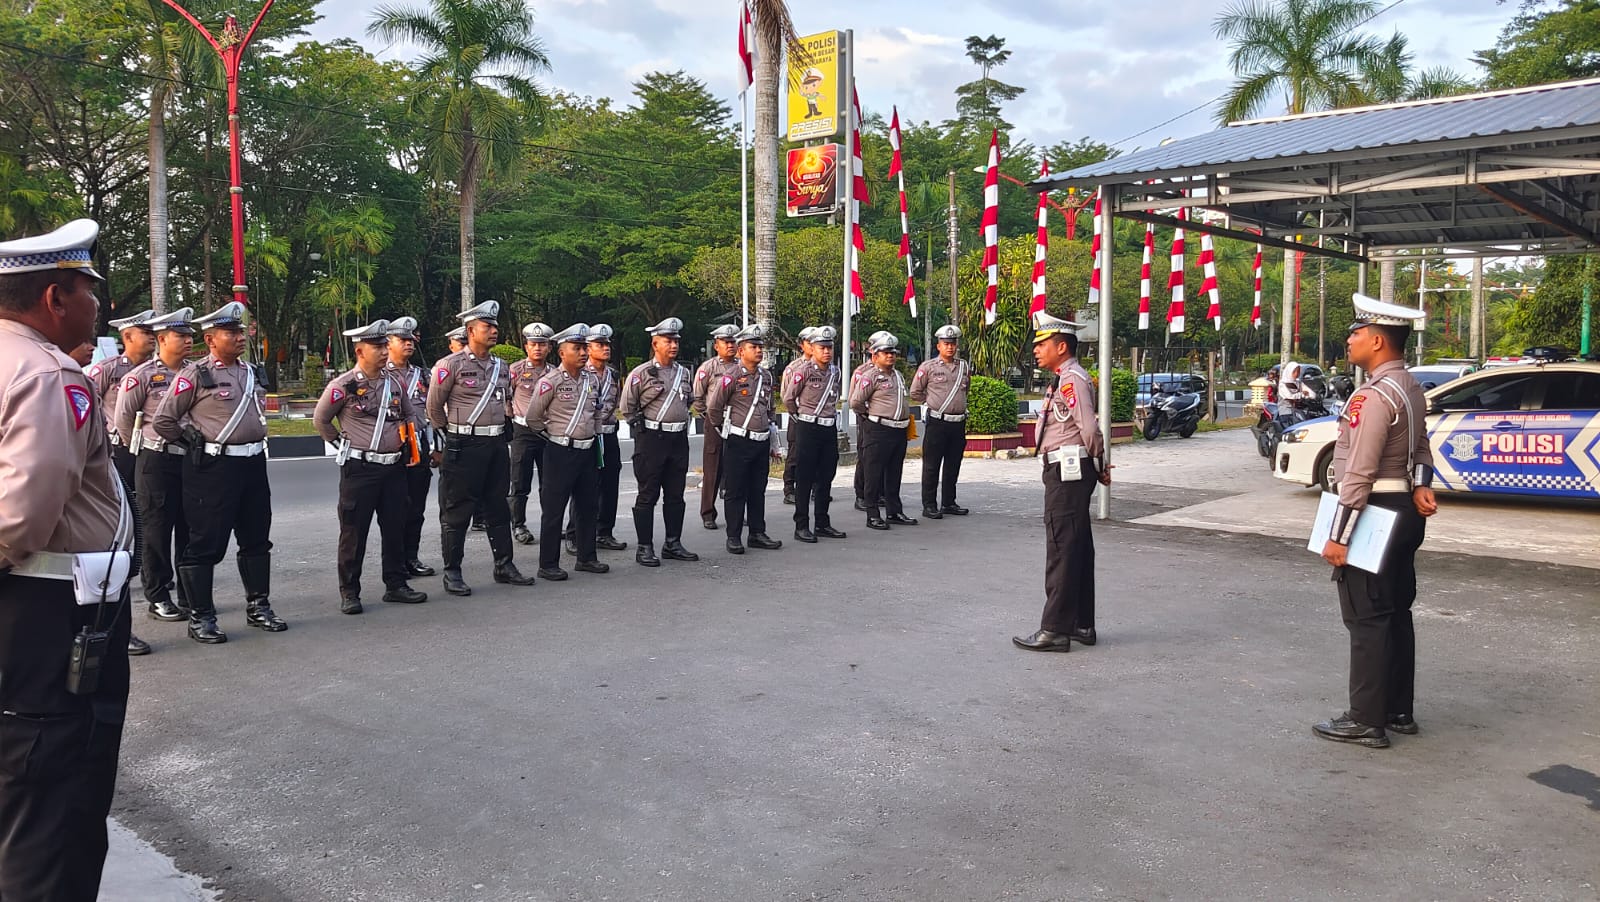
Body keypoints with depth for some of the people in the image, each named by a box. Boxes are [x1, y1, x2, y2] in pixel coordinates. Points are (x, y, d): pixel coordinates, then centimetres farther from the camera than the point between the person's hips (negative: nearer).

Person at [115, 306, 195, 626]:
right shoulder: (142, 376, -7)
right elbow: (124, 418, -2)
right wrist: (144, 450, 6)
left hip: (190, 461, 5)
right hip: (156, 463, -5)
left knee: (189, 529, 9)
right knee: (157, 530, 2)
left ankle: (190, 595, 19)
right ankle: (157, 598, 11)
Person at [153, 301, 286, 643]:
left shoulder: (253, 372, 12)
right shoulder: (195, 375, -8)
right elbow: (164, 420, -5)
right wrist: (196, 443, 3)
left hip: (253, 463, 7)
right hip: (213, 466, -7)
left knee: (256, 538, 13)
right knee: (206, 543, 0)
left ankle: (258, 606, 25)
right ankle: (201, 617, 8)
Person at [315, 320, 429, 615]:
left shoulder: (395, 381, 7)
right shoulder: (343, 386, -8)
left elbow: (409, 415, 22)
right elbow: (320, 420, 4)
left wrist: (409, 443, 12)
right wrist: (344, 445, 4)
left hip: (395, 467, 5)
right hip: (359, 469, -5)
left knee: (395, 528, 10)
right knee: (354, 532, 1)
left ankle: (396, 584, 21)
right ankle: (349, 592, 10)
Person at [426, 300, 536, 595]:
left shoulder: (501, 367, 10)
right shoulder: (451, 365, -9)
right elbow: (434, 406, -2)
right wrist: (453, 434, 7)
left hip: (496, 445, 6)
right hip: (464, 447, -6)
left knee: (498, 508, 13)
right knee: (457, 512, 1)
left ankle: (504, 566, 21)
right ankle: (452, 572, 9)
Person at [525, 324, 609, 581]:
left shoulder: (591, 379, 7)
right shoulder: (550, 382, -12)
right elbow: (533, 418, -5)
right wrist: (555, 435, 5)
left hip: (588, 451, 6)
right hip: (561, 453, -6)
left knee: (588, 506, 13)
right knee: (553, 510, 0)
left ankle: (586, 557, 26)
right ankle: (548, 565, 8)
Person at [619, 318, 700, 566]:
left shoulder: (684, 373, 10)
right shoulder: (640, 374, -8)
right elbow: (628, 408, 0)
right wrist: (642, 426, 1)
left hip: (679, 439, 6)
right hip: (651, 440, -6)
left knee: (675, 495, 11)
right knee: (647, 496, -1)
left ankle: (673, 543, 20)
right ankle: (645, 548, 5)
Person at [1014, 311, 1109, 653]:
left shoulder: (1072, 379, -16)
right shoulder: (1064, 379, 17)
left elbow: (1089, 428, -22)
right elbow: (1087, 429, 19)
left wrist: (1099, 465, -8)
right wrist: (1100, 468, 12)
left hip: (1068, 473, -11)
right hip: (1069, 473, 11)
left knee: (1062, 551, -7)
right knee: (1077, 549, 14)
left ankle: (1055, 630, -2)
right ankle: (1082, 625, 22)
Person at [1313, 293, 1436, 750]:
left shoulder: (1376, 395, -21)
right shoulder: (1410, 388, 12)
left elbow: (1360, 473, -22)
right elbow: (1421, 449, 15)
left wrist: (1338, 536, -19)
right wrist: (1421, 486, -5)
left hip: (1375, 512, -10)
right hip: (1404, 512, 10)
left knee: (1367, 619, -3)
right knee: (1395, 613, 16)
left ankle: (1366, 721, 4)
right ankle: (1398, 711, 26)